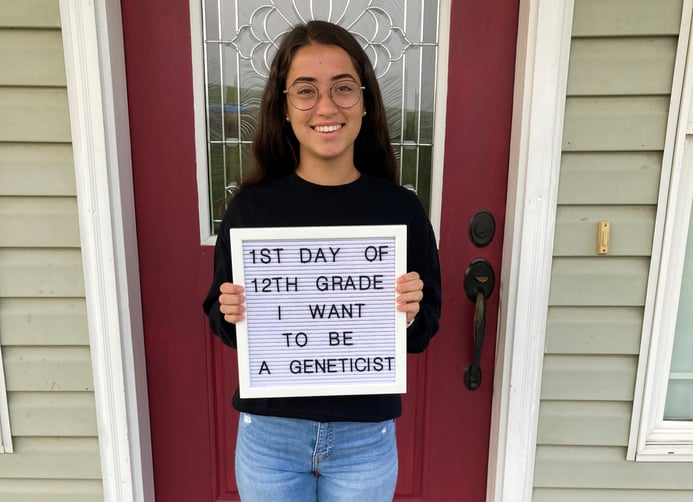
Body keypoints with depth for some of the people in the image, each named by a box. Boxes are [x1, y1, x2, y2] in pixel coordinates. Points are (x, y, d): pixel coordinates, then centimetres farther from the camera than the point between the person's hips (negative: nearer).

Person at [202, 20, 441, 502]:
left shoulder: (401, 208, -10)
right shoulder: (251, 205, -10)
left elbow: (424, 332, -1)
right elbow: (223, 322, 1)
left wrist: (409, 314, -22)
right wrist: (230, 313, -20)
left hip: (366, 436, 0)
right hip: (269, 431, 0)